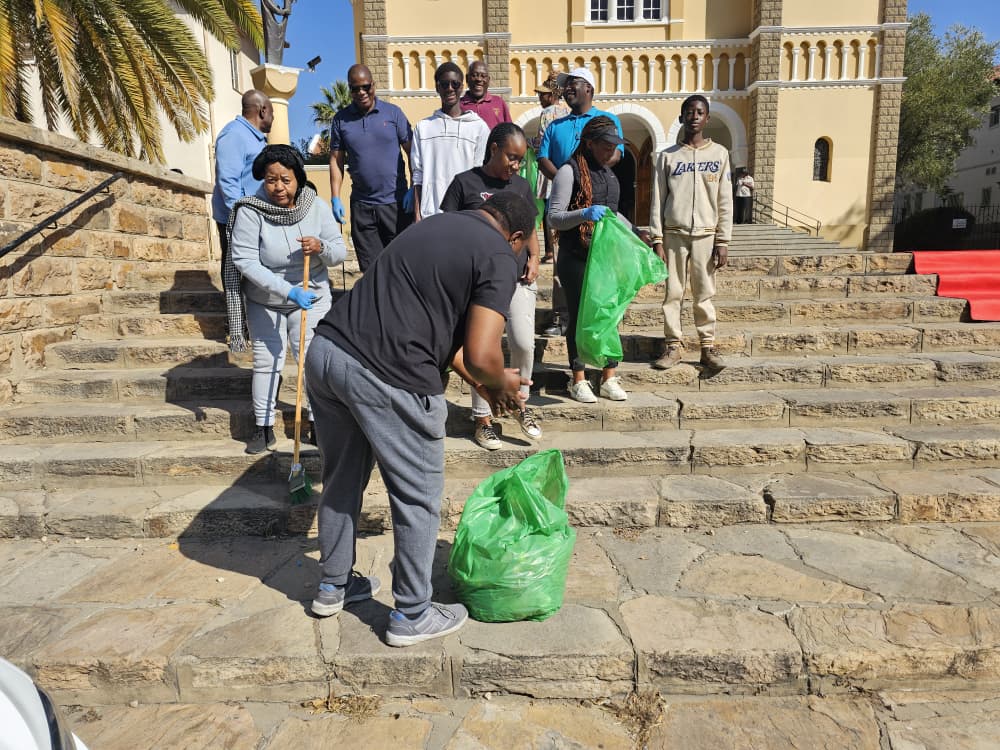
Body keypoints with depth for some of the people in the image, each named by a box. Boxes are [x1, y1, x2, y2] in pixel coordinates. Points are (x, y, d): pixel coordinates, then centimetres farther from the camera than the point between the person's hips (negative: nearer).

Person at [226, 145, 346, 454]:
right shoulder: (250, 211, -20)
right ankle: (264, 427, 20)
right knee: (266, 362, 5)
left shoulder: (317, 206, -12)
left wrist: (321, 248, -31)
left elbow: (340, 252, -7)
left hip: (311, 298, 1)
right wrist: (288, 290, -34)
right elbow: (246, 262, -26)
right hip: (264, 302, -1)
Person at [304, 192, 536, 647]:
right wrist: (500, 384, 9)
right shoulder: (498, 257, -3)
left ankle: (333, 586, 43)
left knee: (341, 482, 25)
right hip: (386, 380, -8)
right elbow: (480, 356, -14)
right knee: (419, 499, 11)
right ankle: (411, 616, 28)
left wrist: (481, 385, 28)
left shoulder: (436, 224, 22)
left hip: (325, 352, 9)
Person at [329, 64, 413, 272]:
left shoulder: (393, 112, 2)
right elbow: (336, 160, 8)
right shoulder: (341, 119, 6)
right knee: (370, 269, 5)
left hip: (395, 201, -1)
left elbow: (412, 151, 2)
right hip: (361, 205, 2)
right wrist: (335, 198, 0)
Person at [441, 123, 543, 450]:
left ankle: (521, 403, 15)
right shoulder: (465, 182, 2)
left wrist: (534, 258, 4)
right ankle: (482, 419, 16)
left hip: (518, 277, 3)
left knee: (523, 343, -12)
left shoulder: (521, 185, 14)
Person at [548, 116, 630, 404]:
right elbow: (554, 216, -12)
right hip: (576, 258, -7)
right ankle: (578, 380, 13)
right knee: (579, 315, 1)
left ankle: (609, 378, 16)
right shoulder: (569, 171, -7)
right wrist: (584, 214, -27)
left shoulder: (608, 173, 17)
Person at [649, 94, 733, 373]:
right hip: (674, 235, 0)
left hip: (705, 235, 0)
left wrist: (723, 241, -2)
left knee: (705, 294, 2)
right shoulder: (667, 156, 6)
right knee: (672, 293, 1)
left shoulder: (719, 153, 7)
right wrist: (657, 241, -4)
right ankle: (673, 346, 10)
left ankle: (708, 346, 9)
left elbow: (725, 201, 5)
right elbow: (658, 201, 4)